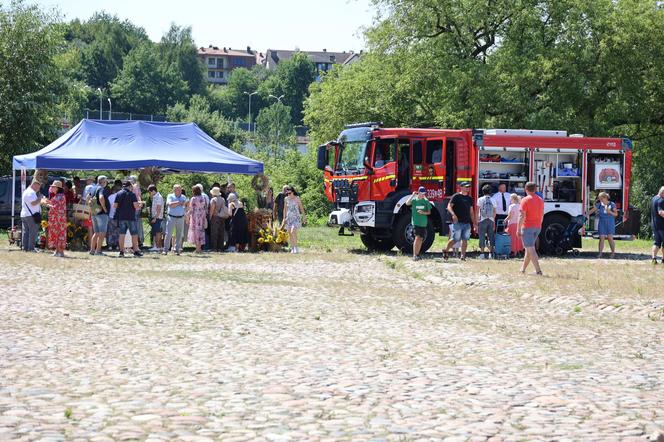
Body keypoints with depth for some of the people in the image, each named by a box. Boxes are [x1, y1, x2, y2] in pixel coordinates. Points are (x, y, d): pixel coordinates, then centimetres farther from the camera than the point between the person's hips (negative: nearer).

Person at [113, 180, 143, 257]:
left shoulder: (118, 194, 6)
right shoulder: (132, 194, -6)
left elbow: (115, 206, 3)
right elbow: (136, 206, -13)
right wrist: (139, 206, 9)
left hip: (121, 217, 4)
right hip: (131, 217, -4)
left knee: (122, 234, 6)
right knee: (134, 234, 3)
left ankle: (121, 251, 4)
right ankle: (136, 251, 1)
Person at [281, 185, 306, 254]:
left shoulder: (297, 198, -5)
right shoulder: (286, 199, 5)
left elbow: (301, 208, 0)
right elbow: (285, 209, 13)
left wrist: (303, 218, -1)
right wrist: (284, 218, 11)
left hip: (296, 217, -4)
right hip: (289, 217, 5)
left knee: (293, 232, -19)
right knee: (289, 233, 2)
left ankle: (296, 248, -15)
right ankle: (292, 248, 10)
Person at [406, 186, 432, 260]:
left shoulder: (426, 201, 7)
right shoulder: (414, 200, -1)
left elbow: (429, 212, 8)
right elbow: (407, 203, -20)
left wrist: (423, 212, -12)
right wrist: (413, 195, -16)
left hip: (423, 223, 4)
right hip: (415, 222, -4)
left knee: (421, 239, 8)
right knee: (417, 237, -16)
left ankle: (417, 254, 21)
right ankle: (414, 255, -20)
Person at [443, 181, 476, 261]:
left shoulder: (469, 198, 17)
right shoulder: (456, 196, -1)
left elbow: (471, 212, 22)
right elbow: (449, 206, -8)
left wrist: (474, 222, 17)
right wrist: (453, 214, -25)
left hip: (467, 223, 6)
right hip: (458, 222, -6)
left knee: (465, 239, 1)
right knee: (456, 239, -6)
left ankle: (463, 256, 4)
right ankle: (446, 251, 13)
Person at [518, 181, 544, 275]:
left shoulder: (525, 200, -12)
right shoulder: (540, 200, 9)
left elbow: (522, 216, -18)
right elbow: (542, 215, 15)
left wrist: (519, 229, -17)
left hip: (527, 227, -7)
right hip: (537, 227, 7)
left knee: (531, 249, -8)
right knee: (529, 247, 18)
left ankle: (538, 270, -16)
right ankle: (523, 268, 28)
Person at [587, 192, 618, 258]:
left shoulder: (612, 204, -2)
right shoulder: (599, 205, 4)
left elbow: (616, 214, -1)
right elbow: (592, 211, 8)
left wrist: (610, 212, -19)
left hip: (610, 223, -2)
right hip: (602, 223, 2)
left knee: (610, 238, -5)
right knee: (602, 238, -3)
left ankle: (613, 253, 6)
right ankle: (600, 253, 0)